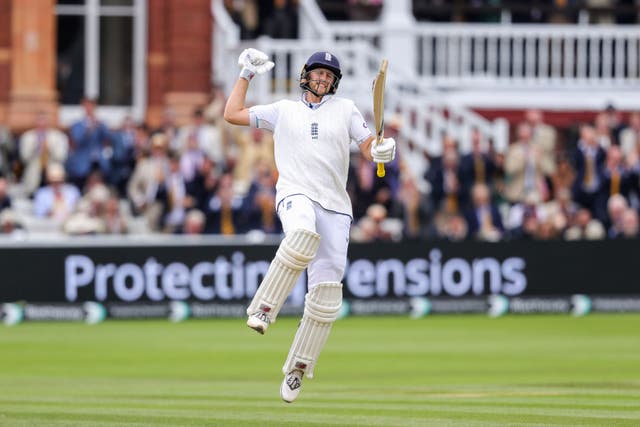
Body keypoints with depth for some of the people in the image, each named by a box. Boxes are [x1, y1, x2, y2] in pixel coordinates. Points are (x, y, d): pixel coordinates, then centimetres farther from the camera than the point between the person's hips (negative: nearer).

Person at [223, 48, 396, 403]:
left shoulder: (345, 110, 18)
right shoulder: (284, 110, 17)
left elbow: (369, 149, 10)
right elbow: (232, 114, 17)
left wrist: (382, 152, -13)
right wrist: (247, 74, 20)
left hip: (335, 204, 2)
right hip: (295, 195, -2)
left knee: (327, 289, -7)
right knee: (303, 233, -40)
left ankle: (297, 370, 2)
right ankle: (263, 308, -34)